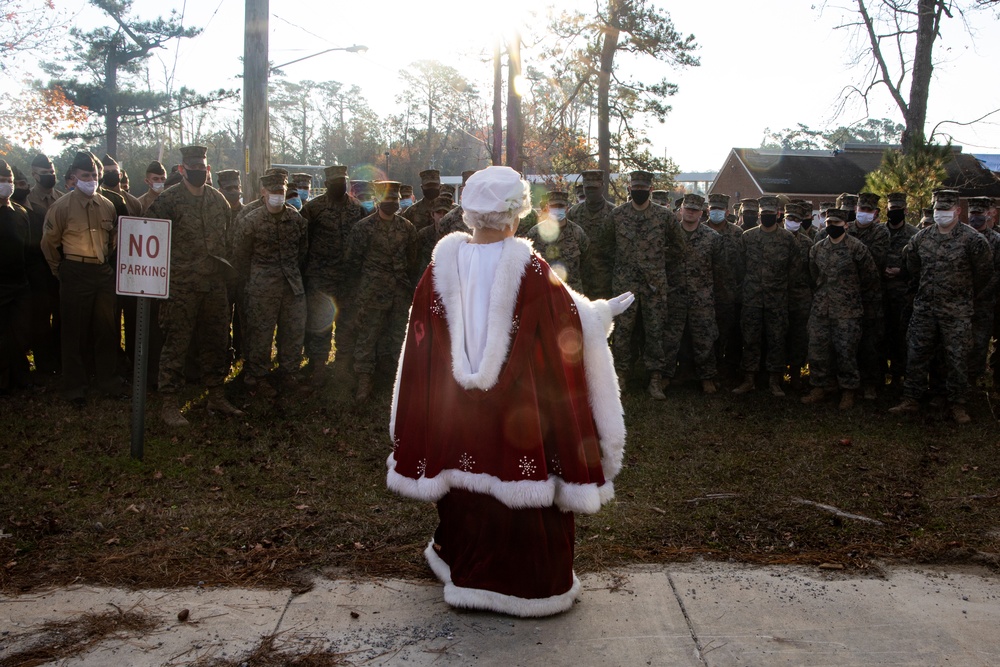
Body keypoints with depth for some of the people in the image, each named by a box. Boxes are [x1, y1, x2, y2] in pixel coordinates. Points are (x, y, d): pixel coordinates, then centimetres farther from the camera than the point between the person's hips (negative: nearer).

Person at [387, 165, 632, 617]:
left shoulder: (444, 264, -4)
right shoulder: (528, 268, -14)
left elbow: (422, 339, 3)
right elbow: (569, 326, -4)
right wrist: (602, 314, 15)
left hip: (456, 410, 4)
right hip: (520, 408, -3)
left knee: (466, 491, 18)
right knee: (521, 488, 10)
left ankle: (467, 576, 33)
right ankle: (527, 583, 22)